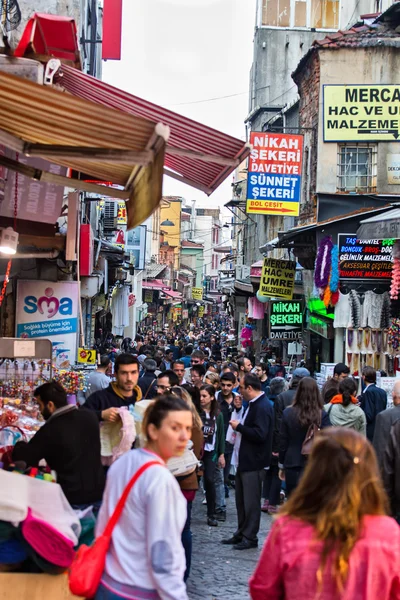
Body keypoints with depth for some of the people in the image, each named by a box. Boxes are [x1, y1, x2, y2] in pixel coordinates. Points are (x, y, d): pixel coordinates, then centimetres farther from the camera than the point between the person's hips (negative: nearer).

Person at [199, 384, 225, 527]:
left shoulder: (217, 415, 3)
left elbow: (221, 435, 7)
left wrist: (221, 454, 6)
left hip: (211, 451, 1)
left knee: (209, 480, -6)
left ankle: (211, 514, 3)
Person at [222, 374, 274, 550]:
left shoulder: (262, 407, -19)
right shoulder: (253, 404, 14)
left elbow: (260, 434, -27)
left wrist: (239, 427, -17)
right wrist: (239, 427, 4)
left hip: (253, 463, -10)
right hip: (244, 460, 11)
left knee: (251, 501, -2)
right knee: (241, 500, 17)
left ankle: (250, 537, 5)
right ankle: (241, 534, 26)